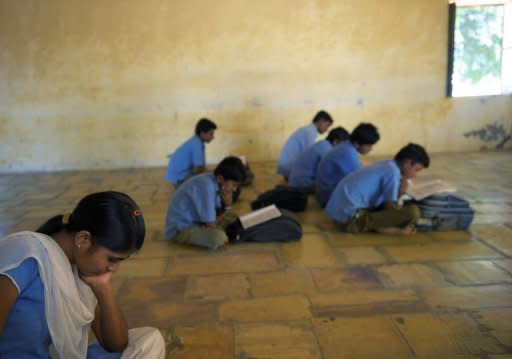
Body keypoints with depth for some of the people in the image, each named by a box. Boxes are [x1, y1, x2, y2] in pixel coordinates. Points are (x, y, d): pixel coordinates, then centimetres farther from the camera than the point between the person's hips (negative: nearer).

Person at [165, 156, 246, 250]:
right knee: (218, 237, -32)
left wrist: (227, 205, -13)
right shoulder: (207, 186, -28)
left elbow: (217, 214, 5)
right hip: (180, 229, -10)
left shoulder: (215, 182, -2)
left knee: (232, 216, 15)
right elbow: (211, 224, -24)